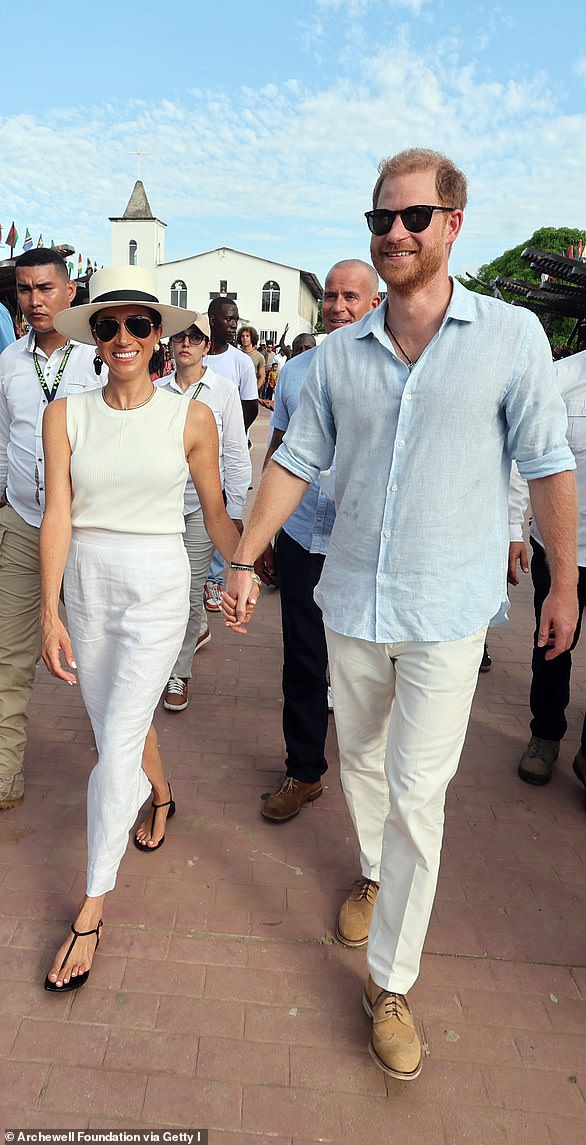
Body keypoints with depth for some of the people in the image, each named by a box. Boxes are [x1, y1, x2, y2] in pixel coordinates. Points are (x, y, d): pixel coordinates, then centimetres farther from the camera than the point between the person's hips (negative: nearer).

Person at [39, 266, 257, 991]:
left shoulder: (191, 419, -4)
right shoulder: (66, 416, 0)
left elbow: (215, 509, 6)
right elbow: (57, 516, -4)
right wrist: (50, 612, -9)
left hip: (158, 585, -3)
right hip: (86, 583, 3)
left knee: (116, 747, -6)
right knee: (113, 727, 17)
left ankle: (92, 906, 10)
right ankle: (159, 793, 51)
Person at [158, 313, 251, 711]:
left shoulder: (224, 390, -1)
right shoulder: (158, 390, 6)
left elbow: (236, 455, -1)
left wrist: (235, 512, -5)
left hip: (203, 503, -3)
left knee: (189, 588, -1)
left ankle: (179, 672, 15)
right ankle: (200, 629, 41)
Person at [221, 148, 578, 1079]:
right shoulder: (340, 353, 2)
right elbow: (296, 460, 6)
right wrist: (246, 560, 1)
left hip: (447, 610, -3)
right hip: (351, 600, 4)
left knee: (417, 793, 0)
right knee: (362, 762, 20)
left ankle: (392, 982, 18)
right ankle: (376, 875, 49)